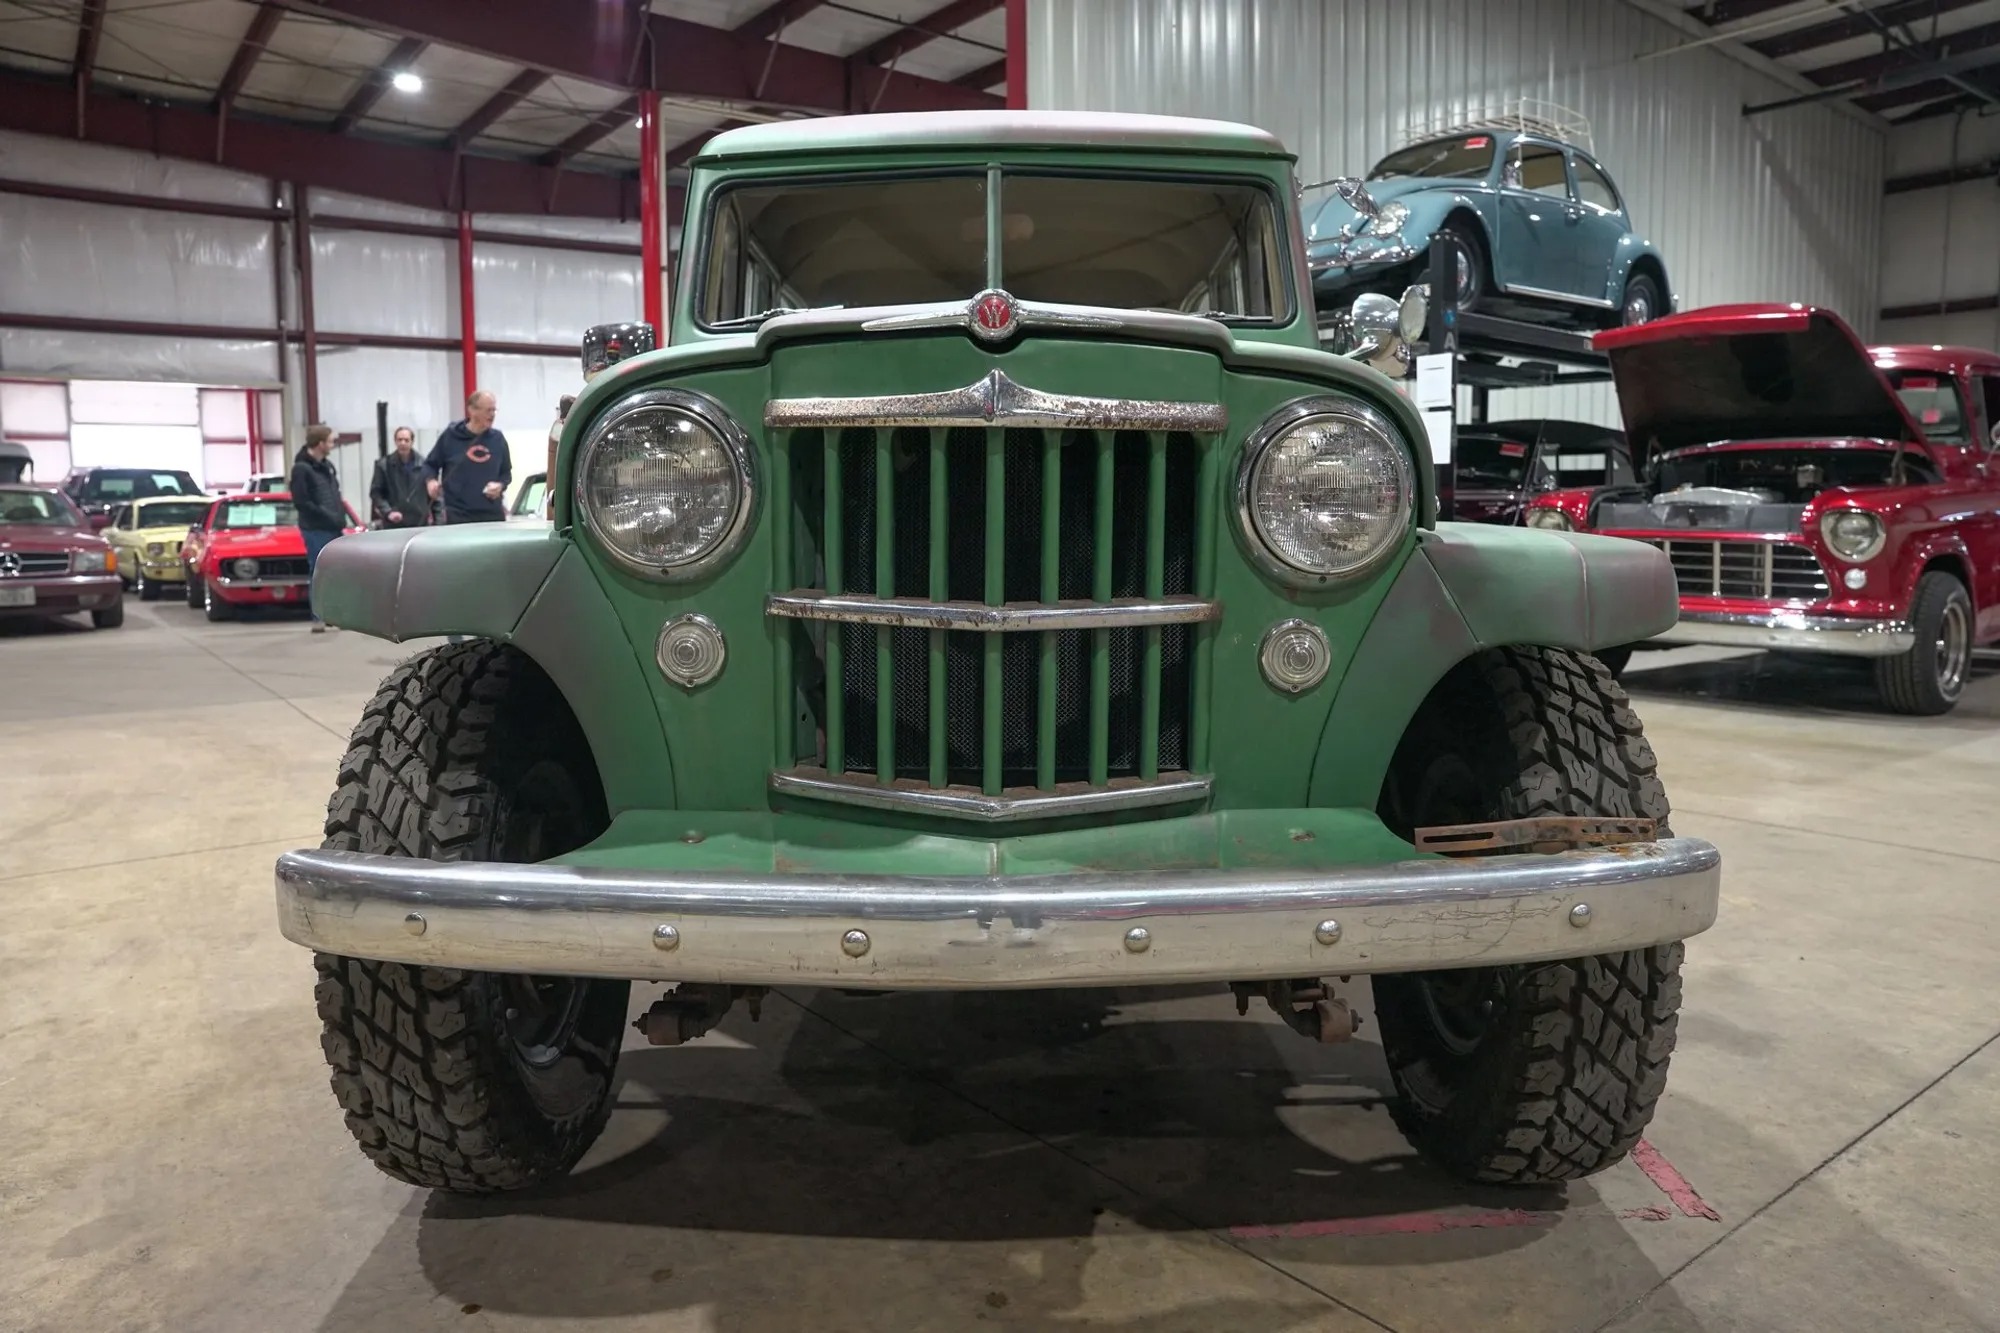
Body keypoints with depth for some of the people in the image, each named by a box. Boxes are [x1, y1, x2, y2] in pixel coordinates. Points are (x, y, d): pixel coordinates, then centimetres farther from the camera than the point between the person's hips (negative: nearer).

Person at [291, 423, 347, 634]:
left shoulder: (327, 466, 15)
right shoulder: (301, 468, -8)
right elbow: (300, 502, -14)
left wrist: (340, 519, 6)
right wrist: (327, 516, -16)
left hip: (334, 529, 7)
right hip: (315, 531, -7)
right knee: (318, 574, -4)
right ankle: (318, 618, 1)